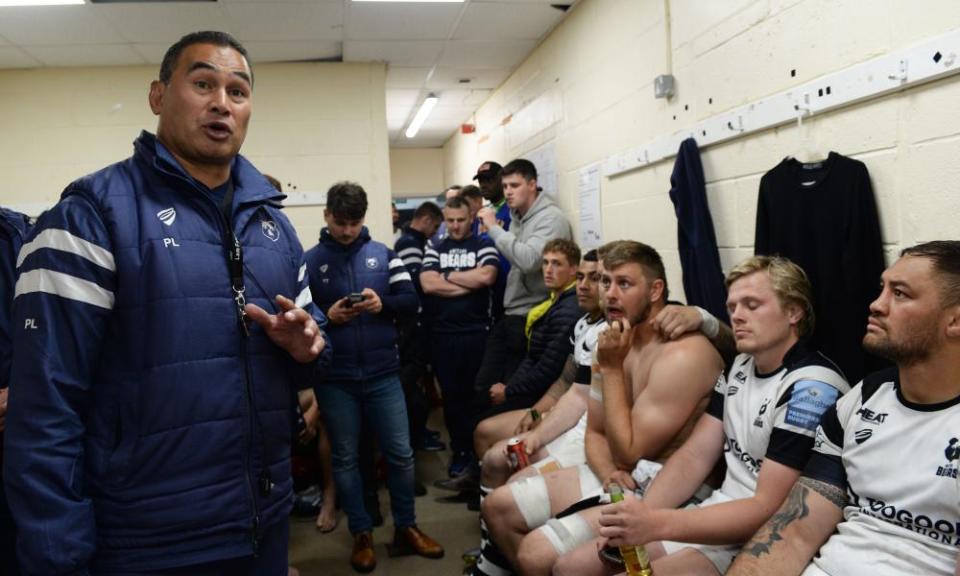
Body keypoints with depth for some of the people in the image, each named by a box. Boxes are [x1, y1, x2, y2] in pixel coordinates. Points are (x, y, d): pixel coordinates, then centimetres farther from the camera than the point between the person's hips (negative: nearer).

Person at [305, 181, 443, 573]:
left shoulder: (383, 255, 5)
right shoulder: (309, 261, 0)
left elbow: (411, 301, 2)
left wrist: (383, 303, -16)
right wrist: (326, 317, -20)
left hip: (382, 374, 1)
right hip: (335, 379, -1)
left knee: (400, 453, 7)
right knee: (345, 458, 10)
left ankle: (406, 528, 25)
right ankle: (361, 535, 26)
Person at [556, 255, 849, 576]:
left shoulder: (811, 390, -18)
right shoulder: (740, 367, 8)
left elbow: (769, 510, -23)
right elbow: (694, 456, 5)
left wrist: (657, 524, -30)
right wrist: (640, 518, -10)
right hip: (714, 516, 8)